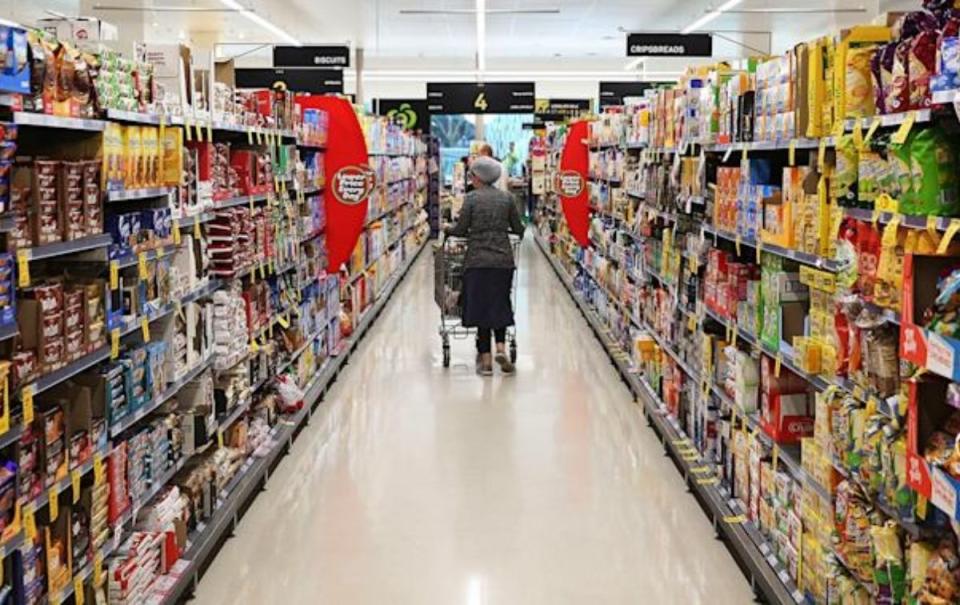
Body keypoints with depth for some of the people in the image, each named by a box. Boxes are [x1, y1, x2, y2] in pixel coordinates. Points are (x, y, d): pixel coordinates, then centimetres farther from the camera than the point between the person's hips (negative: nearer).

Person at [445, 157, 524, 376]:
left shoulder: (472, 198, -5)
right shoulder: (506, 198, 5)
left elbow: (461, 230, -4)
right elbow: (518, 229, 10)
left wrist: (447, 229, 16)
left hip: (478, 260, -3)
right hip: (503, 259, 3)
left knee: (481, 306, 5)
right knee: (500, 305, 15)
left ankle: (486, 359, 4)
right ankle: (501, 347, -5)